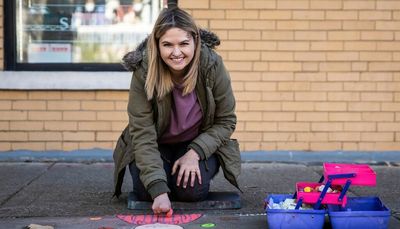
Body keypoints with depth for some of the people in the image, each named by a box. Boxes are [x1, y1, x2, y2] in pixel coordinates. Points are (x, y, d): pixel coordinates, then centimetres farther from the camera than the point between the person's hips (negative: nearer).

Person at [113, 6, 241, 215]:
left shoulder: (212, 66, -23)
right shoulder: (143, 73, -25)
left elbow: (226, 121, -11)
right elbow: (143, 134, -27)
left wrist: (195, 152, -26)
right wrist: (159, 190, -37)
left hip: (199, 143, 0)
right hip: (156, 146, 0)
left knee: (192, 190, -25)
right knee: (145, 191, -23)